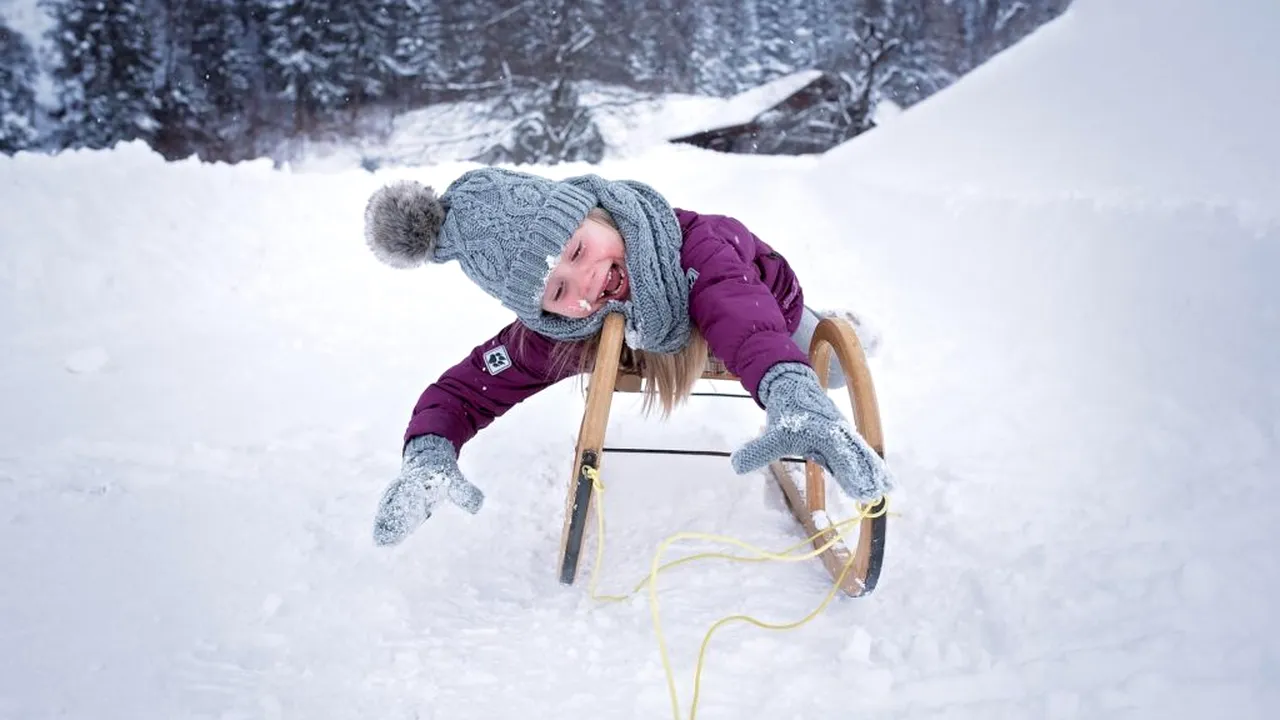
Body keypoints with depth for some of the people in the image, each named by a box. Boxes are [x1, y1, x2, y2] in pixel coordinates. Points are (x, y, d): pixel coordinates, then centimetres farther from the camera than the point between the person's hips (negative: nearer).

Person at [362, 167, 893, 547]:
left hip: (764, 300, -2)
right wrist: (426, 457, -58)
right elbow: (461, 392, -35)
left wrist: (793, 397, -90)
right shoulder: (551, 339, -41)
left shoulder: (686, 241, -51)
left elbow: (745, 320, -68)